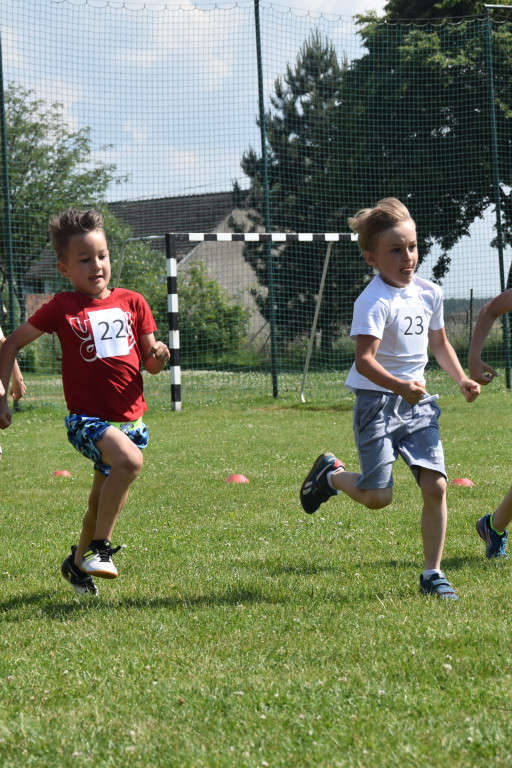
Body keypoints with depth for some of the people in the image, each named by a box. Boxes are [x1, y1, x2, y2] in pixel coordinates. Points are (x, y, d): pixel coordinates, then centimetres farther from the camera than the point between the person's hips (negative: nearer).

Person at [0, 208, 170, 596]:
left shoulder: (132, 303, 6)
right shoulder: (62, 308, -5)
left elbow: (150, 363, 11)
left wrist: (159, 356, -13)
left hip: (130, 417, 5)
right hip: (87, 418, -5)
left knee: (104, 500, 15)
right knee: (130, 460, -32)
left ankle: (79, 562, 41)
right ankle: (100, 547, -19)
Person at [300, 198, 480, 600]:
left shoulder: (429, 293, 7)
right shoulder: (374, 301, -17)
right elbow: (365, 360, -27)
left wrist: (461, 378, 11)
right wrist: (398, 386, -42)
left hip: (418, 401, 6)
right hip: (378, 401, -6)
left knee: (436, 485, -7)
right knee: (377, 496, -7)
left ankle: (433, 574, 4)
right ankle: (331, 474, 26)